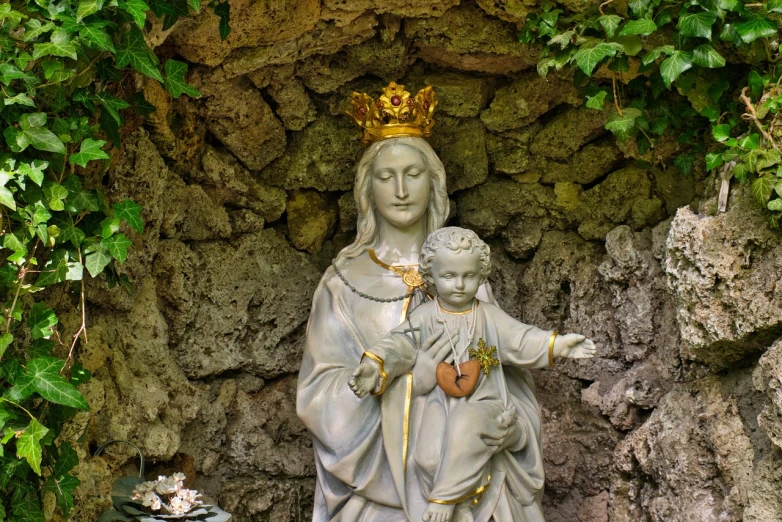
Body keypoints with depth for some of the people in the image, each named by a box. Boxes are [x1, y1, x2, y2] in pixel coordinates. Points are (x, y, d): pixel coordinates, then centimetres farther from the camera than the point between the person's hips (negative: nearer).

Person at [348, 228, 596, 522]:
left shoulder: (490, 316, 9)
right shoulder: (424, 317, 6)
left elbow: (520, 341, 4)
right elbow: (400, 346, -4)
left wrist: (557, 345, -11)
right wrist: (376, 366, -24)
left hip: (481, 401, -1)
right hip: (439, 401, 1)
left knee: (463, 430, -35)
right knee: (431, 451, -27)